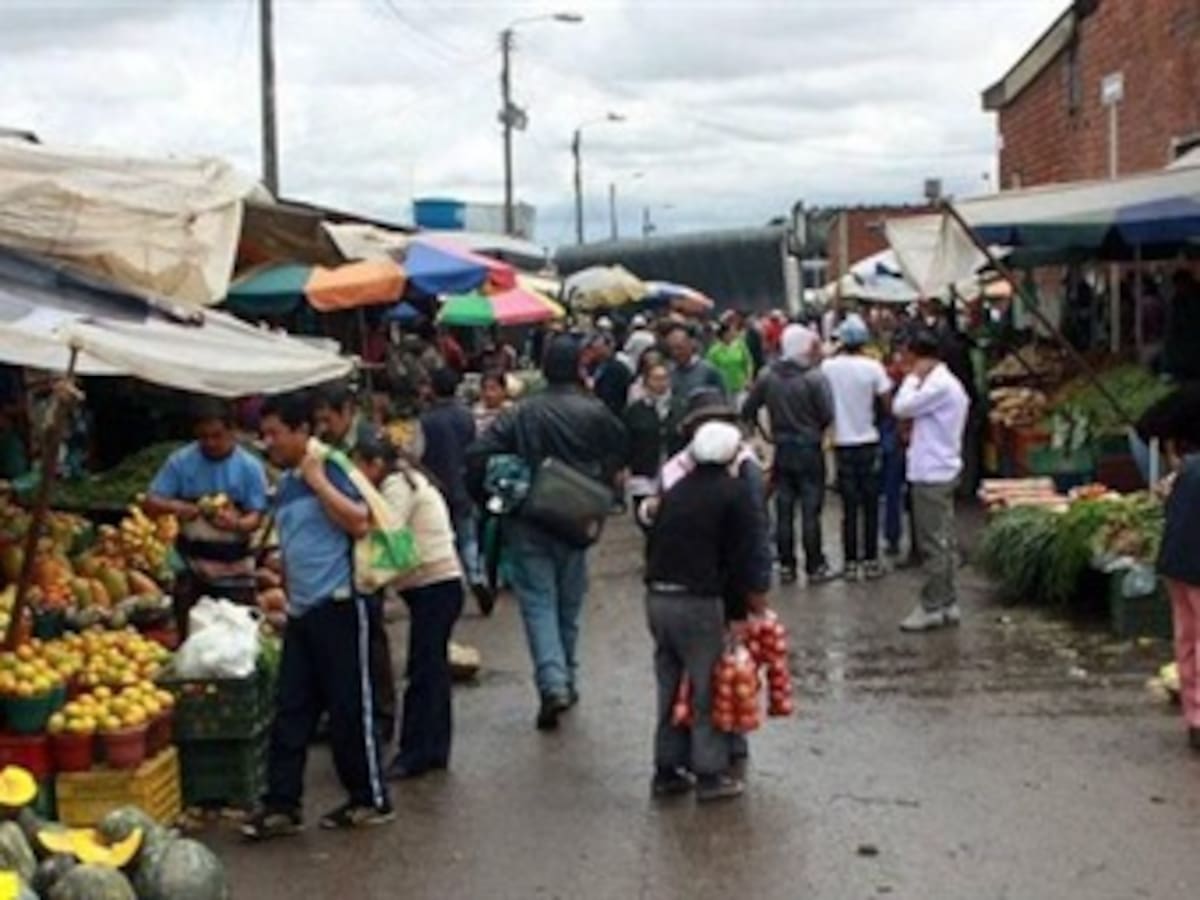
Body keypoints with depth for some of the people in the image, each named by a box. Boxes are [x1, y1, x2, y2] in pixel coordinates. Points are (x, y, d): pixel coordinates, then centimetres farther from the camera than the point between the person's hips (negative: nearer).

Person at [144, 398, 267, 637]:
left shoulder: (250, 467, -5)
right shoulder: (180, 461, -2)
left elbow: (256, 516, -8)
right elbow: (150, 503, -4)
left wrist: (236, 524, -31)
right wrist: (174, 506, -26)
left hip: (234, 569, -1)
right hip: (191, 564, 1)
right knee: (189, 637, 7)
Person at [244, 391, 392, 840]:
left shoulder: (330, 470, -9)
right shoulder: (285, 483, 14)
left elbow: (360, 523, -22)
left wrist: (318, 480, -18)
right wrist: (285, 592, 21)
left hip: (338, 606, -8)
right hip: (301, 611, 8)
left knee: (350, 707, 1)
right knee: (291, 710, 6)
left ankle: (371, 801, 13)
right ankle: (281, 805, 10)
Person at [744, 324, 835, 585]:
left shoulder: (767, 377, -3)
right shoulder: (814, 378, -15)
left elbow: (747, 411, 1)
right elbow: (828, 415, -14)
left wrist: (764, 431, 14)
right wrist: (815, 428, 6)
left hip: (782, 450, 4)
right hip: (809, 449, -4)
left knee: (784, 510, 10)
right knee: (810, 510, 2)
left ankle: (786, 566, 14)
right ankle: (815, 567, 7)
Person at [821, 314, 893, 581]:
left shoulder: (828, 366, -7)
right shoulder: (873, 367, -10)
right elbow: (886, 404, -7)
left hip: (842, 444, 1)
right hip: (868, 441, -1)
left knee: (849, 507, 7)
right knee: (870, 506, 9)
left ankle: (851, 563, 9)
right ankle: (871, 561, 12)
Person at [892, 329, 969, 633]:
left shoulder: (938, 385, -18)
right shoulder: (949, 382, 15)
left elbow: (901, 407, -18)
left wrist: (912, 378, -8)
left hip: (931, 474, -10)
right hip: (941, 470, 10)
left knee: (933, 543, -5)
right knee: (942, 542, 13)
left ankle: (932, 607, -1)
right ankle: (947, 603, 18)